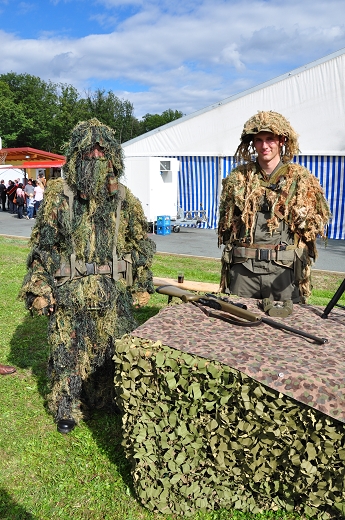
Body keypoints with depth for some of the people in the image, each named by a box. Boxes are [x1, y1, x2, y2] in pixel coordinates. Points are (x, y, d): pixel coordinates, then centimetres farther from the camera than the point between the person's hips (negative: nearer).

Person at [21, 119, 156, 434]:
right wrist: (39, 287, -4)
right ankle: (68, 409, 30)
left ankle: (109, 401, 36)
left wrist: (141, 286, 7)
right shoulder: (58, 194, -2)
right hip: (69, 292, -1)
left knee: (111, 350, 14)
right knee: (68, 351, 10)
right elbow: (42, 245, 0)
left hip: (114, 293, 2)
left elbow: (139, 244, 8)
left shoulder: (123, 198, 2)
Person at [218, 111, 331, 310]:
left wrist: (305, 219, -10)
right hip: (242, 268, 2)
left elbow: (319, 220, 8)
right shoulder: (238, 178, 8)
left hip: (283, 270, -1)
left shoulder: (300, 178, 4)